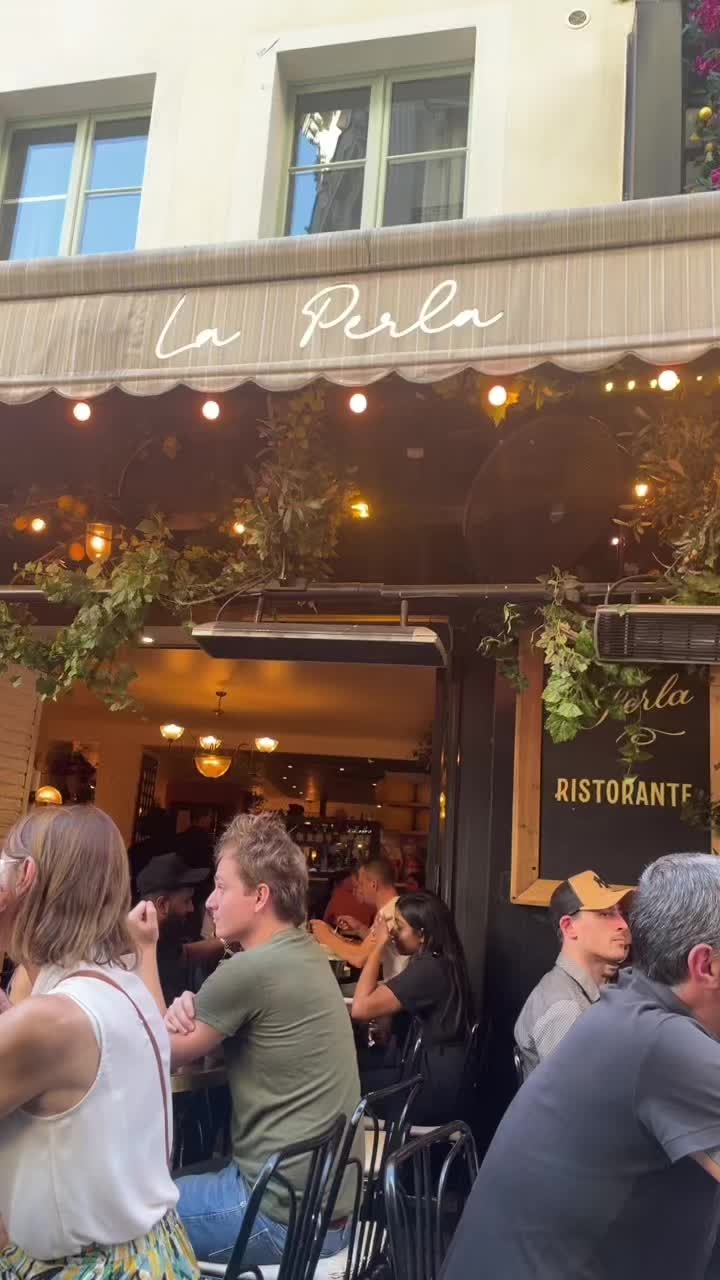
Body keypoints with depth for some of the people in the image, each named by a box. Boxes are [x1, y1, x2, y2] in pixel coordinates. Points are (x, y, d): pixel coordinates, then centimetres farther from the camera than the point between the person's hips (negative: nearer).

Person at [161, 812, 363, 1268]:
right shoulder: (306, 954, 5)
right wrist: (189, 1009, -9)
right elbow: (208, 1036, 12)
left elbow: (168, 1050, -8)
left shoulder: (251, 970, -23)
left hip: (284, 1216, -9)